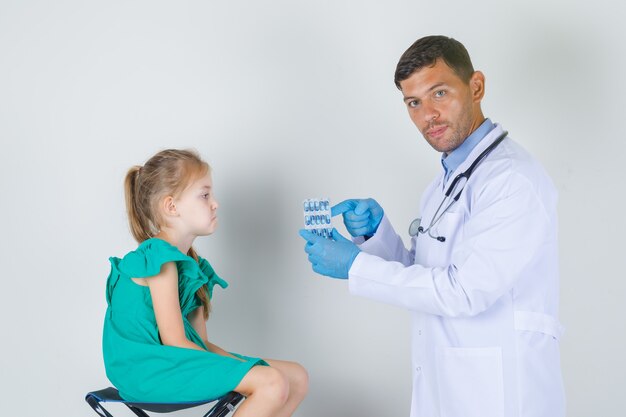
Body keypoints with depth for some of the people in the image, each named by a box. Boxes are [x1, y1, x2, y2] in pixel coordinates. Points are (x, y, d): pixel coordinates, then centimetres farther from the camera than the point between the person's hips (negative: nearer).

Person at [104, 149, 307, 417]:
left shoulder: (190, 262, 15)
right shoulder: (159, 258, -13)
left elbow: (200, 342, 10)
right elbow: (175, 342, -16)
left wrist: (239, 365, -4)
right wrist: (237, 369, -13)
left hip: (185, 357, 10)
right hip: (147, 366, -9)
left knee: (296, 377, 4)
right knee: (272, 384, -24)